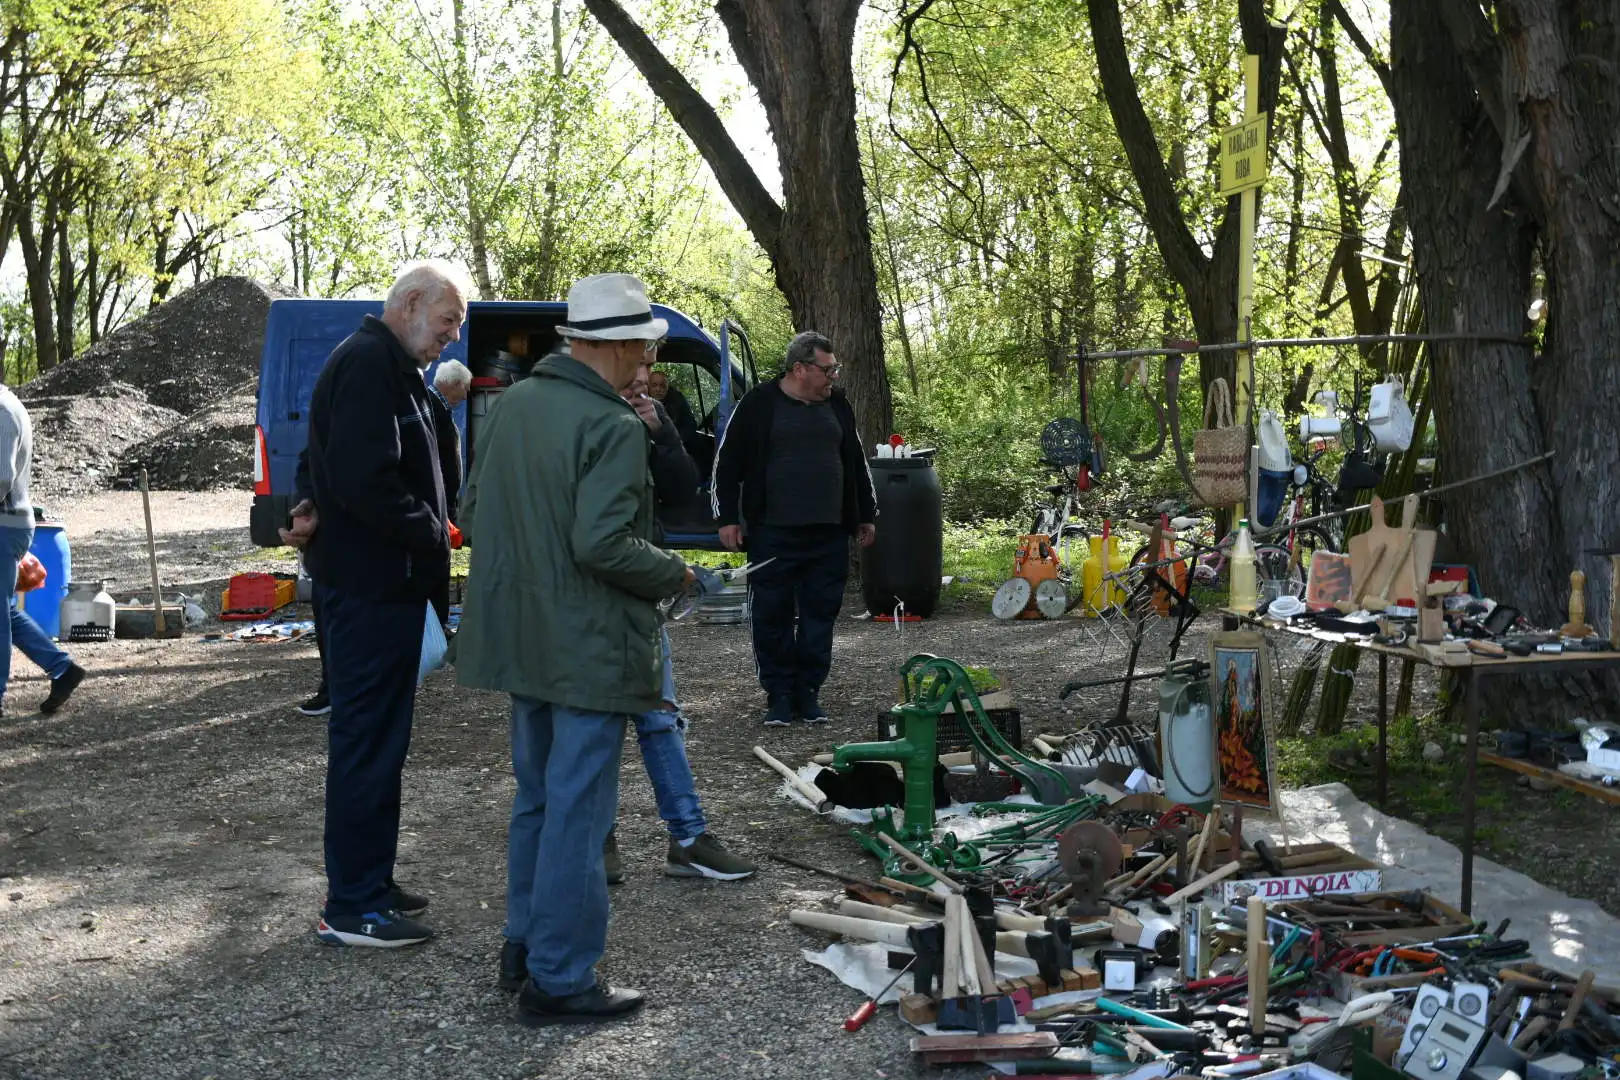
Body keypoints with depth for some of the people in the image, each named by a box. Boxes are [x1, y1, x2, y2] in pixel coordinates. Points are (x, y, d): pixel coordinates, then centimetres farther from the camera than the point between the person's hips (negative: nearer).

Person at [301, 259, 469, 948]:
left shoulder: (389, 367, 18)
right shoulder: (369, 365, -16)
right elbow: (366, 479, -25)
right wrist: (435, 534, -14)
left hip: (379, 583, 11)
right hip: (372, 586, -11)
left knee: (376, 737, 16)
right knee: (367, 740, -5)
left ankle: (367, 883, 26)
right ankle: (351, 908, 2)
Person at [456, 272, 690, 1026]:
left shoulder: (513, 403, 7)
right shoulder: (612, 426, -19)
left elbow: (471, 515, 12)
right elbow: (602, 543, -26)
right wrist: (674, 573, -10)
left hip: (522, 640, 8)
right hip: (591, 650, -8)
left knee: (535, 798, 20)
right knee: (577, 811, 0)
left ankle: (525, 947, 31)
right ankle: (559, 981, 7)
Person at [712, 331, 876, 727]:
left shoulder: (837, 405, 12)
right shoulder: (759, 404, -2)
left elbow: (856, 464, 21)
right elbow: (727, 463, -1)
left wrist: (866, 516, 20)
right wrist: (728, 518, -4)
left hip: (829, 535, 4)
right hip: (772, 534, -4)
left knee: (820, 613, 6)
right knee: (773, 615, 1)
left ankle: (808, 692, 15)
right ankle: (779, 695, 12)